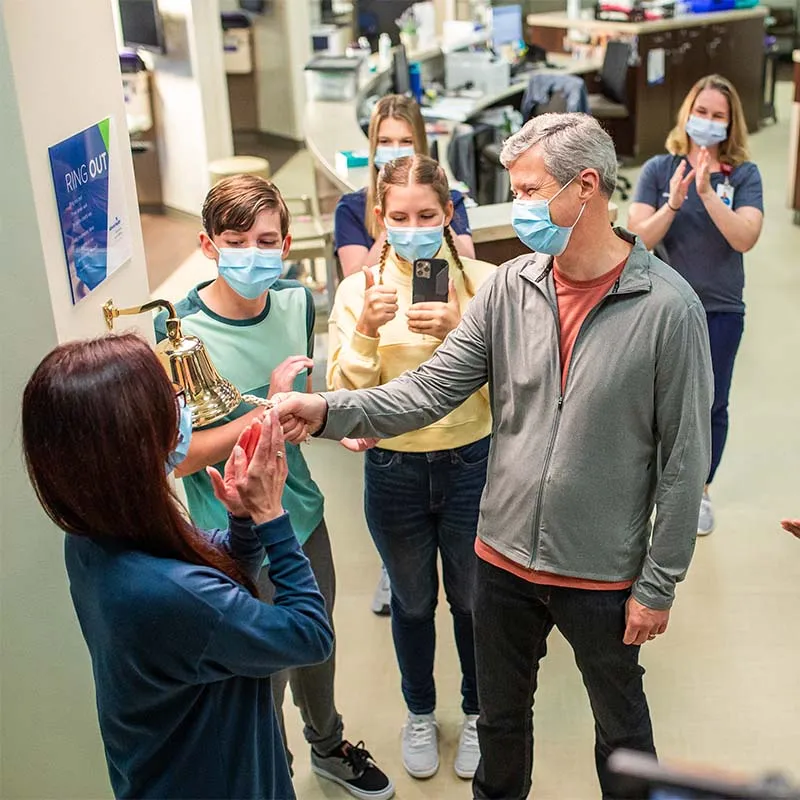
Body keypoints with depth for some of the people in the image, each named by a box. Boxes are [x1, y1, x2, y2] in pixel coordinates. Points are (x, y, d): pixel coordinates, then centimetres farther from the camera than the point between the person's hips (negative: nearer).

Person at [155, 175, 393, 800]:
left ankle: (329, 746, 54)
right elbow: (178, 457, -22)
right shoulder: (179, 333, -22)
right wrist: (267, 409, -27)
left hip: (304, 514, 6)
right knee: (262, 675, 13)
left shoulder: (297, 302, -4)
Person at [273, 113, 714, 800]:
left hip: (604, 572, -3)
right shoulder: (509, 287, -5)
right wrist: (330, 411, -24)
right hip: (505, 560, 4)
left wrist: (658, 585, -9)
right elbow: (432, 389, -9)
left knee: (621, 724, 22)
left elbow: (683, 458, -12)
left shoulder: (667, 306, -17)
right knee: (500, 717, 24)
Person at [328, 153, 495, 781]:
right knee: (412, 600, 20)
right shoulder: (359, 290, -6)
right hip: (393, 470, 1)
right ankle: (420, 712, 45)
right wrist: (366, 330, -26)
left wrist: (458, 333, -28)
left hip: (470, 464, -1)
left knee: (472, 599, 18)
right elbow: (345, 395, -10)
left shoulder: (482, 281, -9)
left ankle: (477, 712, 43)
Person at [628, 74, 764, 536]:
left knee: (712, 406, 12)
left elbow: (745, 238, -19)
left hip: (720, 311, 1)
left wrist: (707, 193, -28)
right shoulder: (659, 169, -6)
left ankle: (700, 491, 32)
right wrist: (674, 202, -27)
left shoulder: (744, 175, -5)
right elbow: (639, 238, -12)